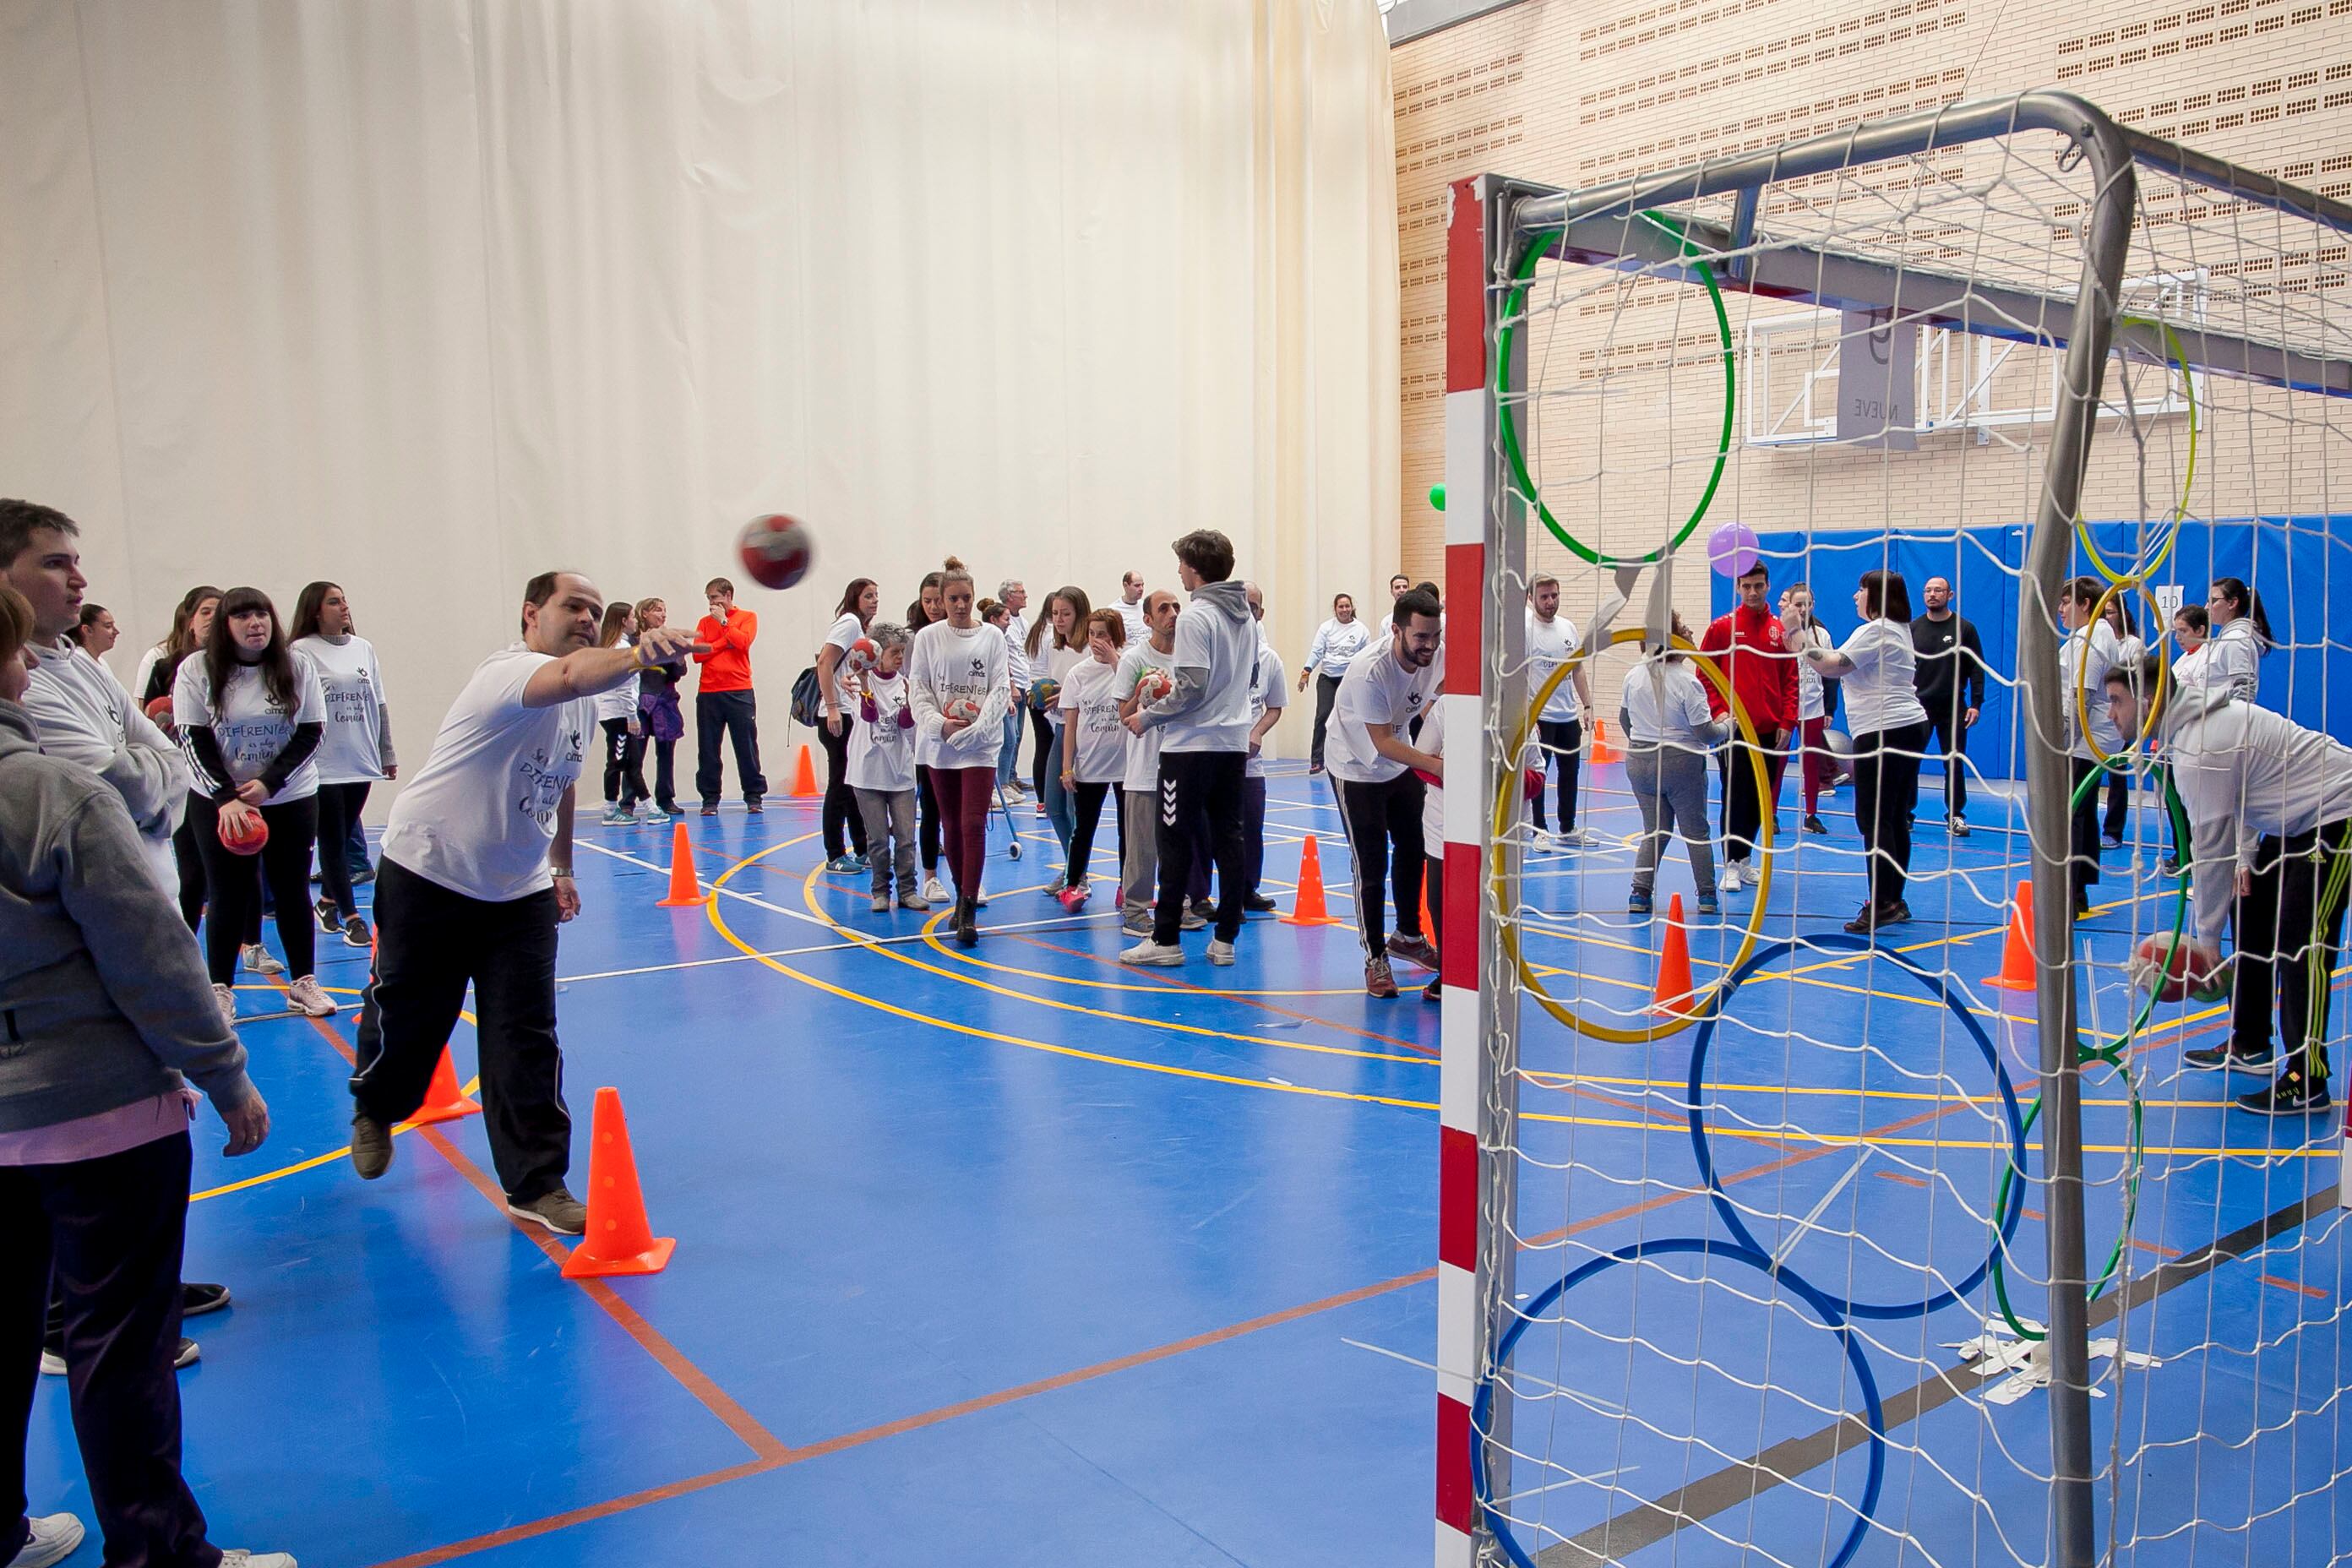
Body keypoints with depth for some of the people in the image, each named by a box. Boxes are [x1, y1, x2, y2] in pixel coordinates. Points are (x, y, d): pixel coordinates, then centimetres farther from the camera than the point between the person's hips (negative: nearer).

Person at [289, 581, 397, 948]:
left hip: (361, 762, 5)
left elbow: (378, 705, 13)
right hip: (323, 766, -5)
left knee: (342, 839, 14)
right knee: (332, 842, 0)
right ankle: (350, 917, 3)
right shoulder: (302, 652, -7)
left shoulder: (364, 648, 9)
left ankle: (328, 900, 31)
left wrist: (387, 754, 14)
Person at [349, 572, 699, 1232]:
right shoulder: (509, 671, -23)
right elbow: (568, 676, -48)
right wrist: (636, 656, -67)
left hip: (520, 890, 6)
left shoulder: (585, 704, 4)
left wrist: (562, 866, 22)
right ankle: (374, 1110, 44)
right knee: (405, 1019, 11)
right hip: (428, 875, -5)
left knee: (528, 1040, -4)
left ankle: (537, 1185, 2)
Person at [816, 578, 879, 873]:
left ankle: (861, 851, 20)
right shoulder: (849, 622, -9)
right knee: (841, 785, -5)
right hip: (838, 718, -9)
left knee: (857, 785, 12)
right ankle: (835, 856, 1)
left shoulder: (862, 627, 19)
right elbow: (824, 663, -18)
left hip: (854, 717, 9)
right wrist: (832, 708, -23)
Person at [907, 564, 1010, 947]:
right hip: (939, 744, 2)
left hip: (980, 744, -2)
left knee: (973, 824, -12)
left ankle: (969, 912, -13)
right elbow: (917, 689, 3)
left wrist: (975, 728, -14)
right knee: (951, 825, 11)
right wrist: (940, 724, -13)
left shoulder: (992, 637, 2)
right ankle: (963, 897, 27)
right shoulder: (928, 637, 4)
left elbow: (999, 689, -2)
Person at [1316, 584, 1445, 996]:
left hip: (1402, 763, 7)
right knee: (1371, 867, -5)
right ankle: (1375, 960, 8)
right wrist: (1435, 765, -43)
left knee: (1413, 850, 17)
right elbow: (1383, 742, -32)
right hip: (1356, 769, -7)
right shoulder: (1370, 670, -35)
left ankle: (1408, 937, 38)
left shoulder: (1435, 656, -16)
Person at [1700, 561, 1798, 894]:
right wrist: (1718, 711, -10)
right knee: (1734, 798, -3)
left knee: (1760, 800, 9)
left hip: (1769, 731, 3)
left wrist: (1787, 722, 0)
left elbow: (1791, 679, 8)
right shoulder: (1721, 627, 1)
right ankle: (1731, 865, 4)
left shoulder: (1781, 630, 7)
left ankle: (1744, 858, 22)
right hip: (1733, 729, -3)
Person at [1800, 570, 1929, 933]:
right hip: (1910, 726, 10)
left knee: (1873, 819, -10)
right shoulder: (1900, 630, 19)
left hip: (1883, 732, -10)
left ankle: (1883, 904, -12)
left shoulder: (1875, 631, -12)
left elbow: (1832, 666, -19)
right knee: (1896, 818, 12)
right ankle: (1894, 899, 17)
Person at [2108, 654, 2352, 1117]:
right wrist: (2245, 856, 1)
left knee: (2300, 939, -15)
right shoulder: (2197, 717, 5)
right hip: (2298, 817, 11)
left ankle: (2307, 1081, -13)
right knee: (2250, 915, 13)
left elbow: (2210, 844, -23)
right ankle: (2249, 1046, 21)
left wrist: (2206, 935, -16)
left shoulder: (2198, 750, -27)